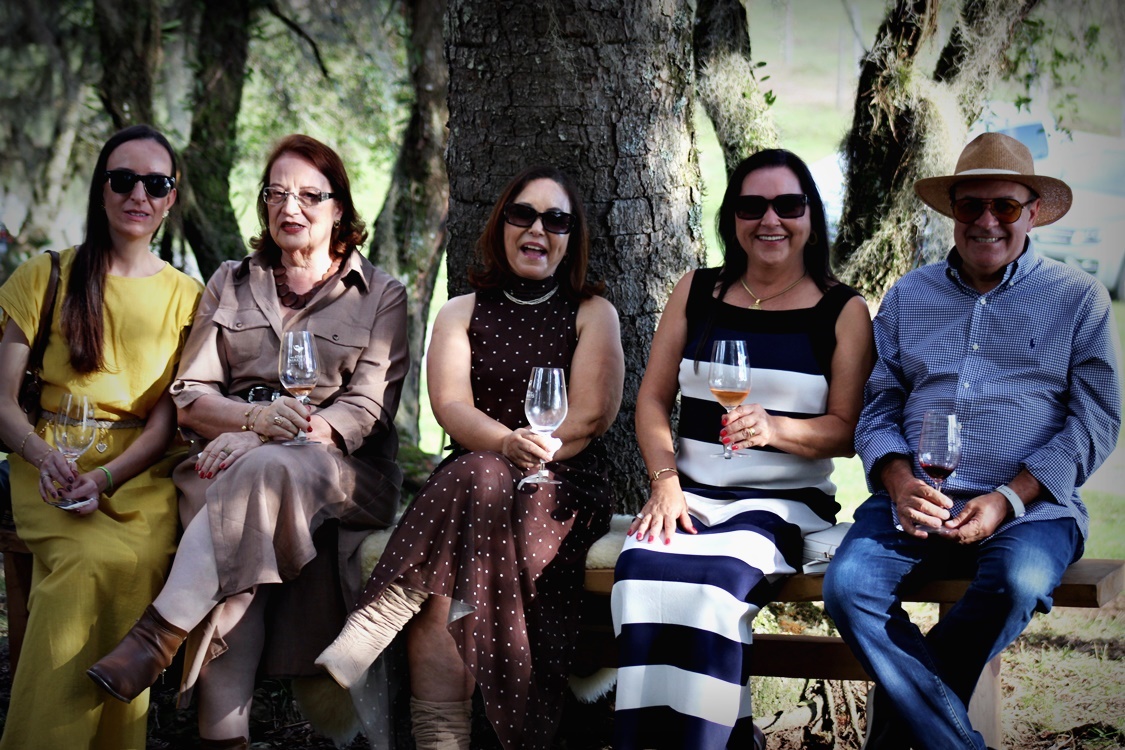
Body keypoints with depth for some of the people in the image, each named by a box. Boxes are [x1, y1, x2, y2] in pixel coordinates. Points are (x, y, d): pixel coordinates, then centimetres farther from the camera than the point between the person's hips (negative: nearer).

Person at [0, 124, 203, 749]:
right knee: (103, 558, -34)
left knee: (133, 561, -32)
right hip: (54, 463, -1)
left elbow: (168, 416, 4)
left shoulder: (186, 296, 15)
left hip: (142, 469, 2)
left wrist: (106, 477, -16)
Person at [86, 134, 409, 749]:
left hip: (340, 473, -2)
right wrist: (256, 417, -15)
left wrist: (259, 444, -18)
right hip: (230, 456, 2)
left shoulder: (380, 296, 11)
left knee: (262, 470, -38)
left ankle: (157, 640, -41)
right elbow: (190, 396, 9)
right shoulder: (231, 284, 19)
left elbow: (367, 410, -2)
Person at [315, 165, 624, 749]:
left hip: (564, 488, -1)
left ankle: (365, 636, -47)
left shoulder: (592, 314, 15)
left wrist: (533, 455, -14)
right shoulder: (463, 312, 19)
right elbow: (450, 405, 2)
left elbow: (591, 415, 1)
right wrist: (510, 445, -19)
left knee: (477, 483, -37)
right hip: (465, 479, 2)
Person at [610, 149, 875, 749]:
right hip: (691, 494, 3)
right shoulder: (697, 292, 13)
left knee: (715, 576, -35)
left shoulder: (843, 311, 5)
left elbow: (847, 429, 1)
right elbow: (652, 399, 12)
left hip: (786, 502, -3)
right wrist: (665, 483, -5)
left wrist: (774, 429, -18)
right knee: (644, 568, -31)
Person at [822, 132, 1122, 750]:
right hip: (916, 498, 2)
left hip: (1029, 505, -2)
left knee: (1018, 582, -35)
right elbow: (879, 406, 14)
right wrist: (900, 482, -9)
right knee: (848, 584, -28)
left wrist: (1007, 501, -11)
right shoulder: (908, 296, 17)